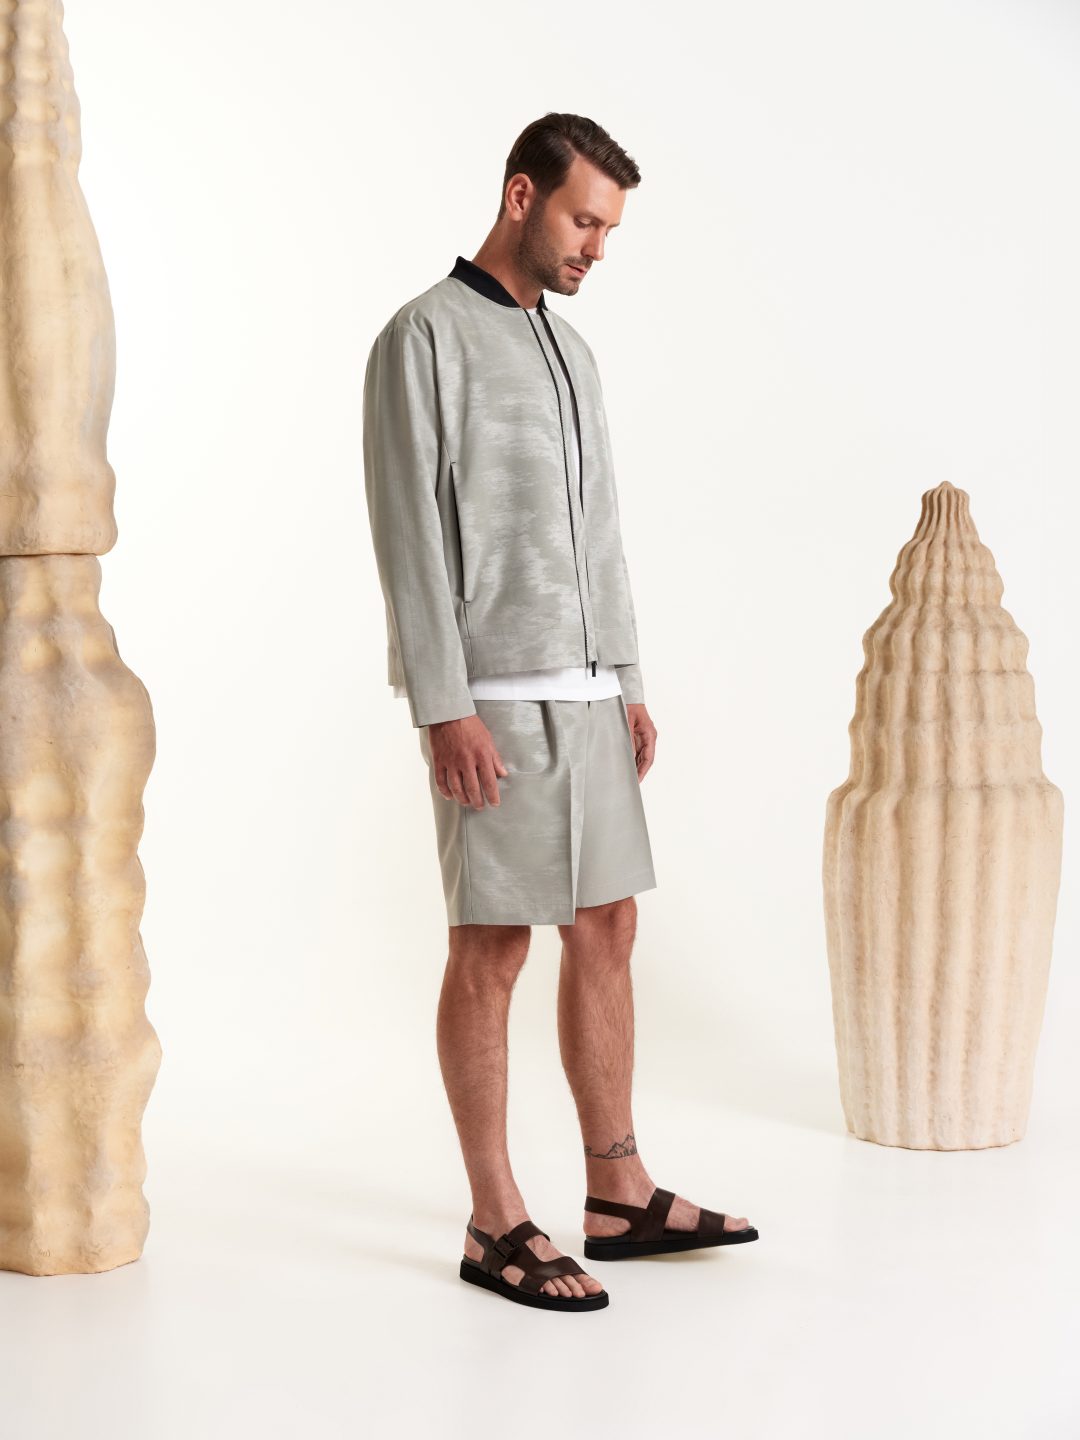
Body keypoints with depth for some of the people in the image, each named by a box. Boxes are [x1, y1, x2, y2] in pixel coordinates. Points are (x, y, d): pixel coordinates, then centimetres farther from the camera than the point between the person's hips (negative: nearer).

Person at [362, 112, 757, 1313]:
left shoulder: (567, 353, 19)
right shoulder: (423, 338, -9)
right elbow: (408, 535, -15)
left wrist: (630, 690, 15)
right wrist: (443, 709, -21)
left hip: (579, 695, 9)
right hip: (490, 699, -9)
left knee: (605, 933, 9)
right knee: (494, 951, -5)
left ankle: (620, 1199, 16)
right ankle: (498, 1226, 3)